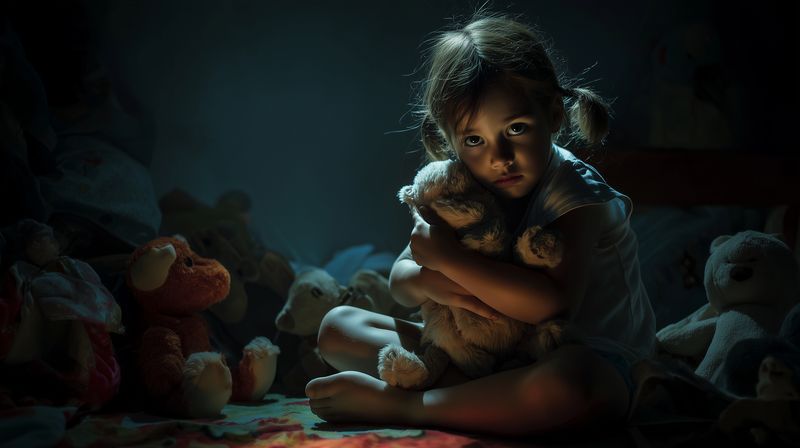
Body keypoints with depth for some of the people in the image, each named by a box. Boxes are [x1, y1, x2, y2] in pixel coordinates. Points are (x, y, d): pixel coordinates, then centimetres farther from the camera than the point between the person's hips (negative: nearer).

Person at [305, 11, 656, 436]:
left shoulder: (574, 190, -19)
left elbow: (549, 303, -36)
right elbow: (399, 279, 3)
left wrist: (447, 257, -28)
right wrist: (427, 281, -22)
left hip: (592, 357, -6)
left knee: (567, 379, -46)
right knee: (337, 325, 2)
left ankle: (393, 404, -28)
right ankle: (490, 395, -20)